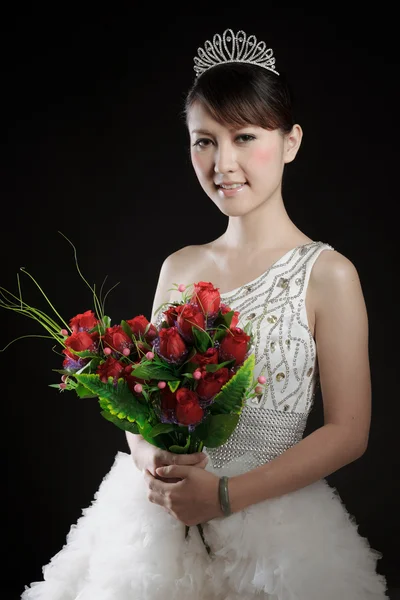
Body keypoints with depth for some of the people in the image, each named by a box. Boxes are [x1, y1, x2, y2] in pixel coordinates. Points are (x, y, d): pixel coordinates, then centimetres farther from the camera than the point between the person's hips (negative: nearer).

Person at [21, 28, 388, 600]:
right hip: (154, 517, 4)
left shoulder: (327, 274, -10)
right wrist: (151, 460, -11)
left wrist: (226, 495, -17)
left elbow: (348, 432, -10)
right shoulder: (180, 268, 4)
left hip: (270, 524, -4)